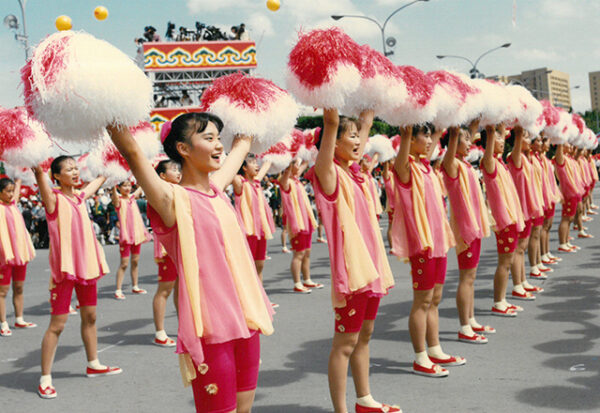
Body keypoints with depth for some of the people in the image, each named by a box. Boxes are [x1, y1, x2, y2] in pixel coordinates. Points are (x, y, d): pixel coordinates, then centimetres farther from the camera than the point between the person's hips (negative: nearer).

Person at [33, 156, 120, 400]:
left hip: (87, 265, 7)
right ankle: (45, 379, 3)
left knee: (90, 317, 18)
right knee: (57, 324, -5)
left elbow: (100, 180, 27)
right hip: (64, 268, -7)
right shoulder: (53, 198, -9)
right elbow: (40, 174, -28)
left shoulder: (80, 196, 10)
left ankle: (93, 365, 34)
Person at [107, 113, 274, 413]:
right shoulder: (176, 200, -13)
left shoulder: (217, 189, 9)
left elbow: (243, 143, 24)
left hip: (246, 321, 7)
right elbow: (132, 151, -26)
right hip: (210, 330, -7)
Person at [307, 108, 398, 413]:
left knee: (364, 335, 18)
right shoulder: (329, 173, -13)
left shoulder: (352, 170, 11)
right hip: (350, 268, -9)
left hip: (371, 265, 9)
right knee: (345, 342, -1)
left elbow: (365, 125, 21)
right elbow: (331, 124, -30)